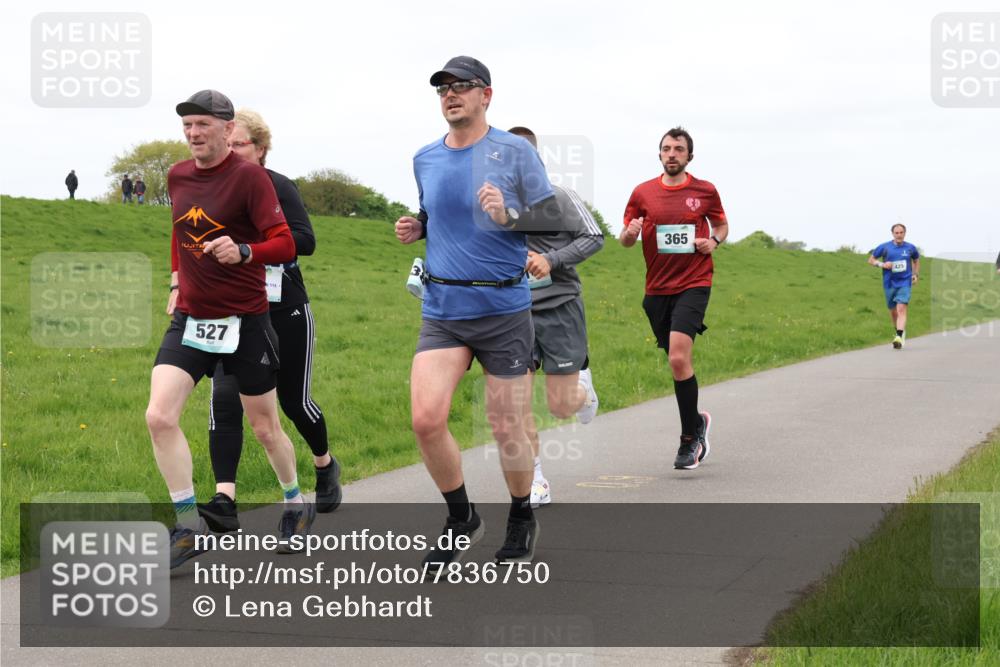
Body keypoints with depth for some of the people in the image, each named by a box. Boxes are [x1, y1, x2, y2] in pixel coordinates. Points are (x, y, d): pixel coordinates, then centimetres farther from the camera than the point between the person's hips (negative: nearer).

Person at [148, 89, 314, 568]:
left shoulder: (249, 177, -12)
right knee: (159, 416, -14)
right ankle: (189, 526, -5)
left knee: (264, 427, 9)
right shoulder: (177, 176, 6)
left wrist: (242, 252, -34)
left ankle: (296, 504, 35)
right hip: (190, 318, 4)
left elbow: (284, 245, -17)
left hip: (244, 321, -4)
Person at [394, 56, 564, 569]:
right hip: (442, 310, 3)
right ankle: (462, 520, 10)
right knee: (425, 419, -12)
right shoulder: (425, 159, 10)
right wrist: (414, 229, 4)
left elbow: (552, 216, -2)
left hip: (503, 310, -3)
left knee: (506, 429, 3)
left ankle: (522, 521, 29)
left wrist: (508, 215, -20)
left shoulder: (514, 151, -3)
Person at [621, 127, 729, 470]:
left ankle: (689, 436, -7)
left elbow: (722, 225, 17)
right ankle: (697, 421, 32)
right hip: (657, 288, 3)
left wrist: (713, 242, -5)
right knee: (676, 360, 10)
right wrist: (629, 233, -14)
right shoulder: (643, 192, 5)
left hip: (693, 284, -3)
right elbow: (625, 239, 10)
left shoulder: (705, 191, 2)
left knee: (679, 358, -19)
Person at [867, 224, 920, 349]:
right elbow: (871, 260, 5)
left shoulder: (911, 248, 2)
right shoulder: (884, 247, -2)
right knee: (893, 311, 12)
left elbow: (916, 260, 22)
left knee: (901, 309, -18)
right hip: (889, 284, 2)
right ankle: (900, 331, 38)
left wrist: (916, 274, 11)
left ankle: (899, 338, -26)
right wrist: (882, 264, -13)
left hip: (904, 283, -1)